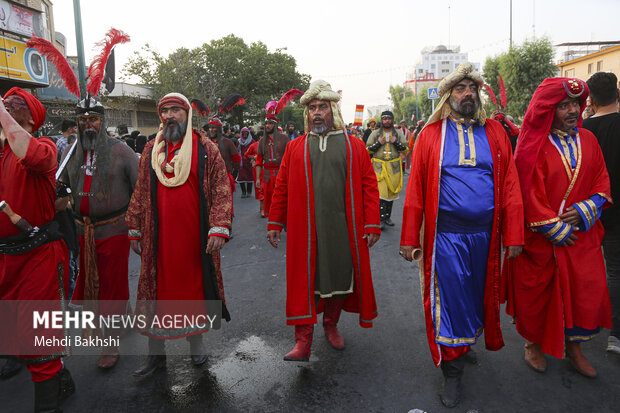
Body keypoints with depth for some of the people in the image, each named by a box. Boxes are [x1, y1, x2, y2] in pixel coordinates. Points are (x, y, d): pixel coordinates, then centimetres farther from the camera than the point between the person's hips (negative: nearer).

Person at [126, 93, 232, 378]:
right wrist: (135, 231, 10)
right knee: (155, 289, 8)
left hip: (194, 236, -2)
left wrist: (218, 229, -15)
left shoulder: (206, 149, -1)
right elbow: (140, 193, 12)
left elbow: (221, 190, -6)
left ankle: (196, 345, 31)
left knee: (195, 286, 10)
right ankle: (156, 353, 25)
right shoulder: (151, 150, 9)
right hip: (158, 238, 3)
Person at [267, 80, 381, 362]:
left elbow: (369, 186, 3)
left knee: (340, 278, 12)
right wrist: (274, 223, 6)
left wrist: (372, 225, -3)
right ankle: (303, 341, 8)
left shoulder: (354, 146, 5)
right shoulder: (295, 147, 7)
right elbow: (282, 187, 8)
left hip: (343, 229, 1)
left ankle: (331, 325, 34)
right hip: (305, 230, 0)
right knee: (305, 281, 0)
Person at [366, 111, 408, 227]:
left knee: (391, 193, 8)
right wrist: (378, 143, -9)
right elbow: (367, 150, 5)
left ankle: (387, 217, 20)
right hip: (379, 167, -2)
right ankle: (381, 218, -11)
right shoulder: (375, 134, 6)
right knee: (381, 193, -13)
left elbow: (406, 150, 6)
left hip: (394, 167, 2)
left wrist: (396, 142, -9)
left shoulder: (398, 133, 10)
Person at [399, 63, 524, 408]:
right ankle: (453, 370, 20)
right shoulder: (431, 135, 0)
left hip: (485, 235, 3)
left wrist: (513, 235, -1)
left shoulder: (495, 133, 7)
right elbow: (416, 189, -3)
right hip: (445, 235, -3)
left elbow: (510, 186, 4)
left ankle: (467, 342, 44)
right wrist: (410, 238, -6)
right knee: (449, 299, 2)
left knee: (478, 296, 17)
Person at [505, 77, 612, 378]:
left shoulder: (588, 140, 5)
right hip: (541, 237, -5)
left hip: (582, 234, 5)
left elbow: (602, 181, 9)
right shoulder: (534, 145, -11)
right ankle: (533, 343, 31)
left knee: (586, 291, 9)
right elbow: (530, 193, -13)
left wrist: (586, 209, -9)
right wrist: (554, 229, -13)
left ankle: (574, 347, 31)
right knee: (537, 292, 9)